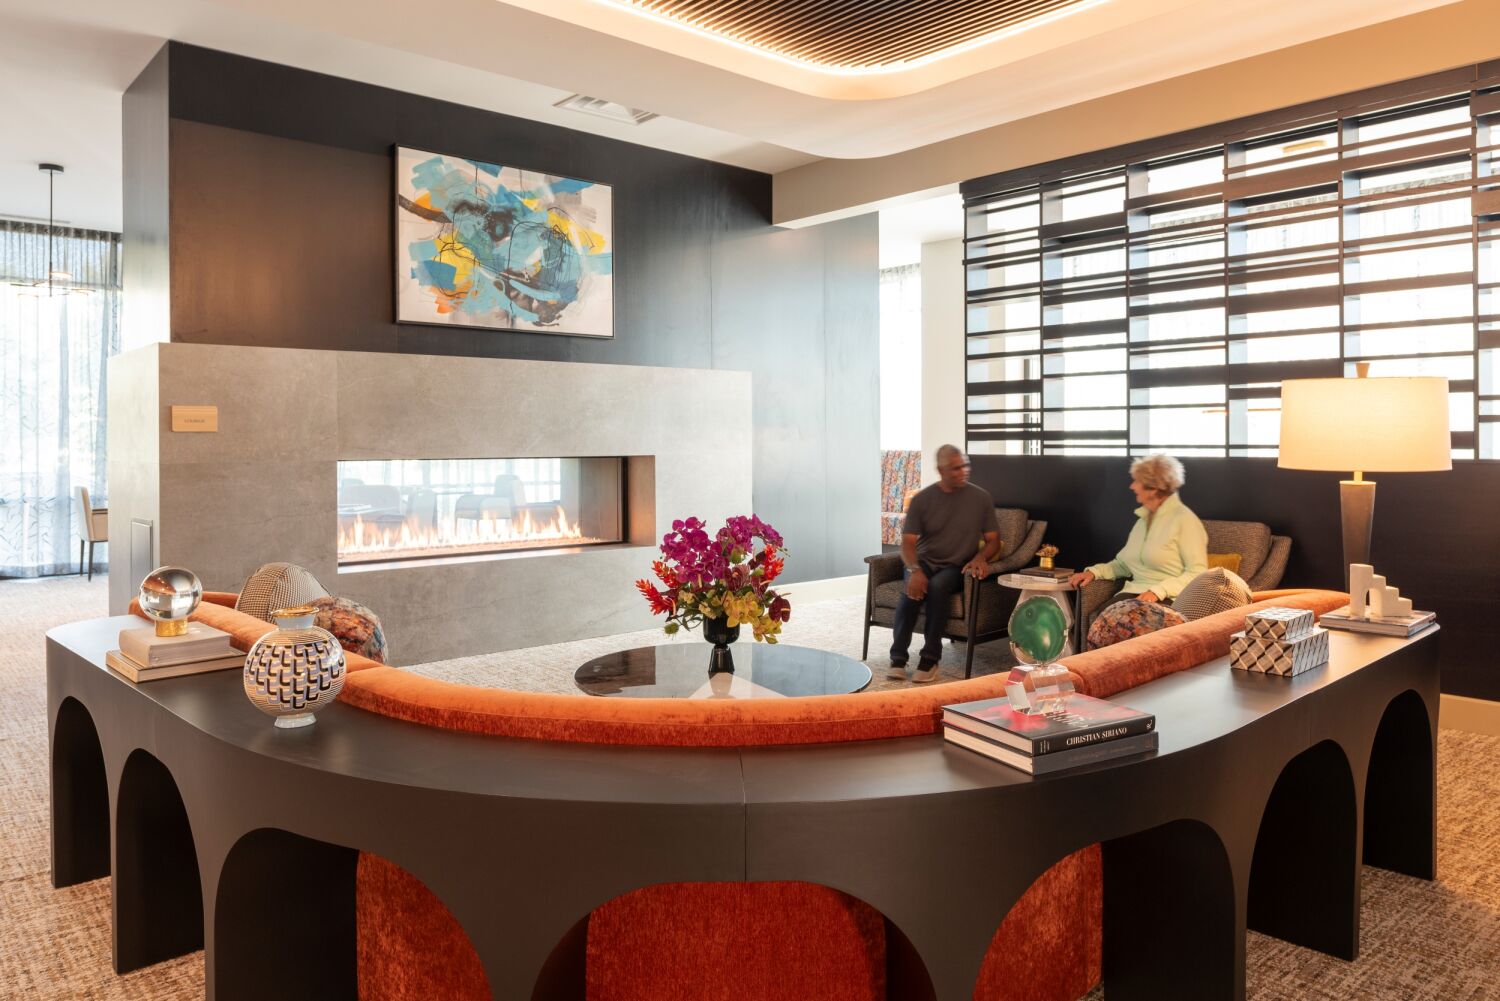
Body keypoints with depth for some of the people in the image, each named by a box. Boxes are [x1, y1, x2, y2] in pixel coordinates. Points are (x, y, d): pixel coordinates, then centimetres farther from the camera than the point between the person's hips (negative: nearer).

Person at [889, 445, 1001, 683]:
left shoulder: (981, 498, 2)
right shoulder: (922, 499, -1)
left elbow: (993, 540, 6)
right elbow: (908, 542, -5)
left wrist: (980, 557, -18)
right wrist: (915, 570, -26)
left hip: (956, 566, 0)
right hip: (924, 562, 1)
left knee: (937, 586, -35)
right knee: (914, 589, -34)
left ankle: (931, 658, -26)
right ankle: (898, 657, -23)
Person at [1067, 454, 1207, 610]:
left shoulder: (1184, 519, -4)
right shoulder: (1145, 518, 21)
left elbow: (1198, 573, -11)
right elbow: (1124, 562, 25)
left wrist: (1158, 591, -21)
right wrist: (1094, 571, 7)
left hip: (1170, 599, -6)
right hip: (1135, 592, 6)